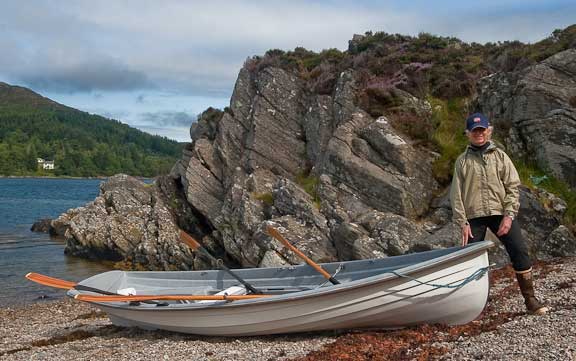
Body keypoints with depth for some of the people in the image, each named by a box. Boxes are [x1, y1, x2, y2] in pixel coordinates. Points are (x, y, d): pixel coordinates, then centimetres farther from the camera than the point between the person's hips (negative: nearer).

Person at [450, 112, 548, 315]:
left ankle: (530, 300, 4)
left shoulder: (500, 156, 9)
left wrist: (509, 215, -8)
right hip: (474, 216, 0)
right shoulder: (462, 161, 8)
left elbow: (513, 187, 3)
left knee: (520, 252, -7)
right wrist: (462, 222, -4)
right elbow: (456, 194, 4)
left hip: (501, 213, 0)